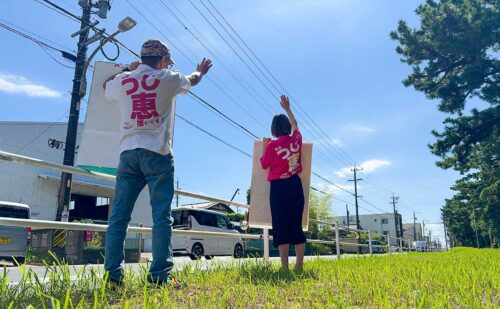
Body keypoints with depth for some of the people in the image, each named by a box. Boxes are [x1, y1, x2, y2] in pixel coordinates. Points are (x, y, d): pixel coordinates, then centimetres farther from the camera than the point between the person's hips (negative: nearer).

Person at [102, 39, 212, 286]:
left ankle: (112, 273, 2)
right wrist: (200, 71, 49)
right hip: (157, 153, -3)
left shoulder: (122, 81, 12)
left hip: (128, 152, 4)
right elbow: (192, 80, 27)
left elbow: (106, 85, 37)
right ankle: (160, 273, -5)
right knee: (161, 215, -3)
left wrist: (129, 69, 48)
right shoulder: (168, 78, 5)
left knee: (119, 215, 3)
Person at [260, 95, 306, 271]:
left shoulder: (271, 145, -8)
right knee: (297, 226, 7)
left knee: (281, 227, -2)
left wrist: (264, 147, 16)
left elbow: (264, 165, 6)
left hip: (278, 188, -4)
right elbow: (295, 125, 26)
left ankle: (284, 267, -3)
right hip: (295, 185, 4)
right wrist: (287, 109, 36)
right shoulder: (296, 140, 4)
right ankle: (299, 265, 8)